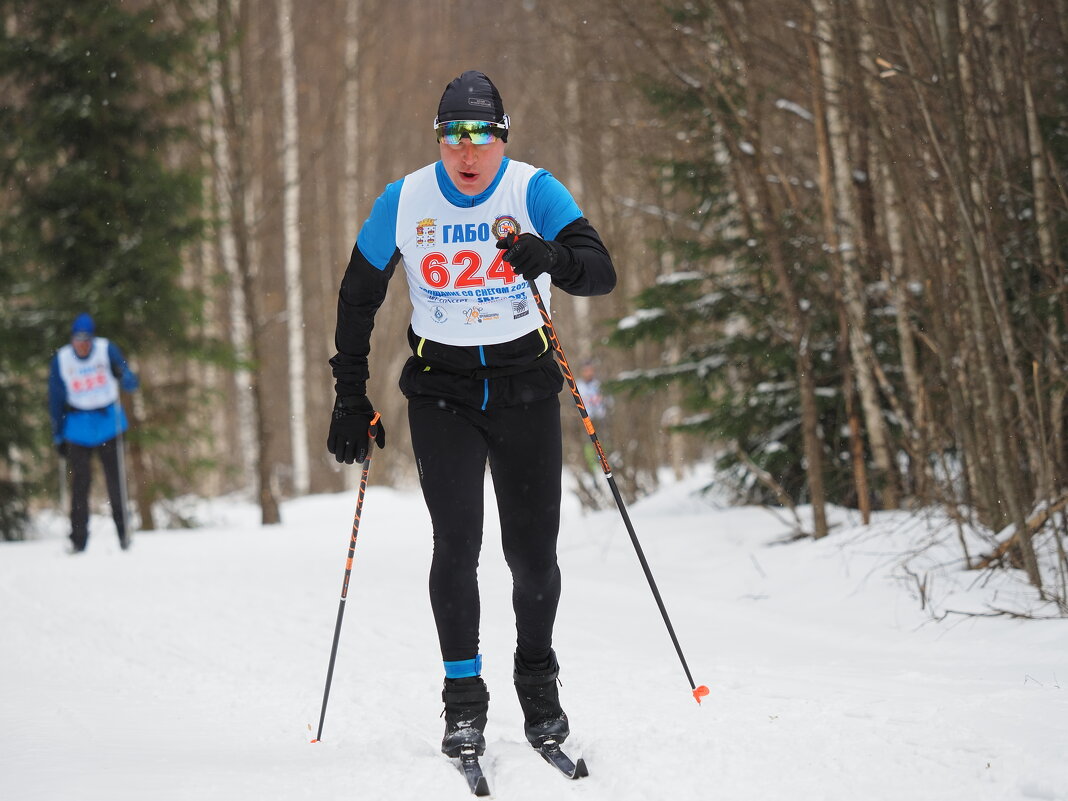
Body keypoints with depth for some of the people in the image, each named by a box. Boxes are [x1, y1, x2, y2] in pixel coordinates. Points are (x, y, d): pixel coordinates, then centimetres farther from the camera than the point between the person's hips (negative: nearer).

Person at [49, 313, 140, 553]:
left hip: (108, 422, 0)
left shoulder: (107, 350, -7)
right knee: (80, 483, -4)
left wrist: (122, 376, -33)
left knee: (115, 479, -4)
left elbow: (131, 383, -9)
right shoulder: (60, 360, -4)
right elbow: (56, 400, 6)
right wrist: (58, 436, 6)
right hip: (78, 427, 0)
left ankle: (123, 530, 9)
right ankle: (78, 540, 1)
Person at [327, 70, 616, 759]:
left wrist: (546, 258, -44)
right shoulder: (404, 203, -6)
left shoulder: (534, 192, -10)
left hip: (525, 385, 0)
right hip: (442, 390, 0)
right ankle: (463, 699, -2)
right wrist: (351, 399, 5)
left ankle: (539, 683, 23)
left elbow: (602, 273, -22)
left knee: (533, 552, 0)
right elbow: (358, 297, 6)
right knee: (457, 543, -13)